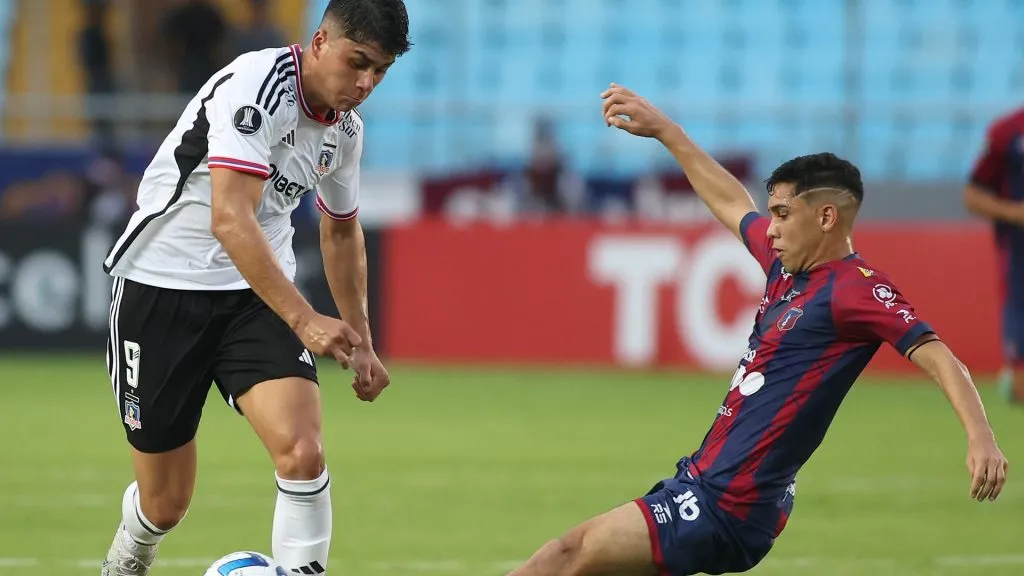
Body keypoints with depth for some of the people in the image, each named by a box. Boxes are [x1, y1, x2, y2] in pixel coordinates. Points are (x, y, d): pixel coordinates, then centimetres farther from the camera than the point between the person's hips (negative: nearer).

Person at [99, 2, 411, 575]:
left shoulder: (345, 129, 3)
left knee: (302, 451, -22)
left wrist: (360, 342, 23)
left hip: (259, 293, 5)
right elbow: (230, 219, -33)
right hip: (162, 286, -5)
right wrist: (304, 320, -40)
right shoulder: (255, 86, -22)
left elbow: (342, 231, 23)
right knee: (165, 502, 5)